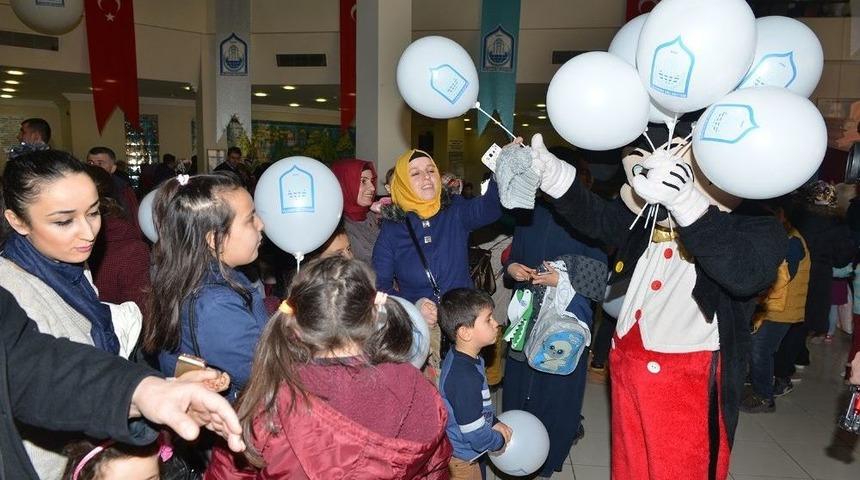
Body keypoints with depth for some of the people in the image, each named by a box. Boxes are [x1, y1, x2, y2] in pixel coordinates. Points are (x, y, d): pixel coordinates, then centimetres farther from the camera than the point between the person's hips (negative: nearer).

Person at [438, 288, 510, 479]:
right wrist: (501, 441, -11)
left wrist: (495, 422, 2)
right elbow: (476, 435, -29)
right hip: (462, 461, -8)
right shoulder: (466, 379, -37)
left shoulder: (458, 356, -7)